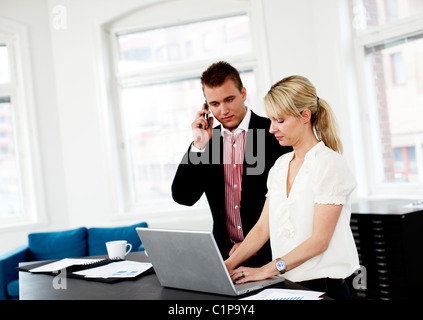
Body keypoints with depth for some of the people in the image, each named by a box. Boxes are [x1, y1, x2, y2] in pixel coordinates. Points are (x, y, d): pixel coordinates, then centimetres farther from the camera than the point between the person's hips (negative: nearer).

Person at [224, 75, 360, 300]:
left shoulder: (329, 164, -8)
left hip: (324, 286, -6)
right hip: (286, 284, 6)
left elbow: (319, 239, -13)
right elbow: (263, 227, 11)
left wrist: (267, 270, -17)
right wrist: (230, 263, -2)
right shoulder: (280, 166, 14)